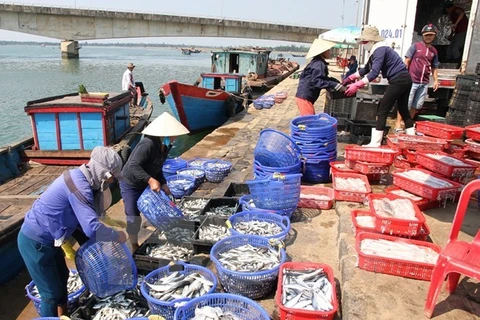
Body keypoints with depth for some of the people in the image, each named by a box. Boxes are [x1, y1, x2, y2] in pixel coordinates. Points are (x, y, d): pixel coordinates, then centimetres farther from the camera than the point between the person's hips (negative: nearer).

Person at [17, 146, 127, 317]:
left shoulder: (79, 176, 2)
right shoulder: (80, 186, -29)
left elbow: (82, 218, 15)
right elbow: (92, 228, -35)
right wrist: (117, 236, -20)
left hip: (44, 238, 10)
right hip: (35, 242, -10)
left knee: (62, 277, 24)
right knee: (52, 293, 2)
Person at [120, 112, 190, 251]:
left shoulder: (165, 146, -3)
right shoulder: (148, 144, -31)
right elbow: (133, 166, -37)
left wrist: (163, 184, -6)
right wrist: (150, 180, -43)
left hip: (145, 184, 8)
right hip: (131, 185, -8)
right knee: (134, 219, -3)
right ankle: (135, 250, 17)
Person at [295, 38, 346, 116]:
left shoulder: (317, 63, 17)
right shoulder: (319, 64, -15)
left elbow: (323, 78, 24)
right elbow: (317, 81, -27)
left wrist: (337, 82, 13)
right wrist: (336, 86, -29)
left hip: (304, 96, 10)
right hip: (304, 97, -10)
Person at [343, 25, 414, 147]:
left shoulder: (380, 49, -16)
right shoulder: (377, 50, 14)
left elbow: (374, 73, -27)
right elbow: (366, 69, 23)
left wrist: (356, 85, -30)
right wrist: (351, 78, 17)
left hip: (398, 81, -10)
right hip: (405, 79, 10)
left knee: (382, 111, -7)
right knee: (403, 109, 19)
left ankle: (375, 144, -6)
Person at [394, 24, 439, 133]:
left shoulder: (434, 51, 13)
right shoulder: (415, 46, -1)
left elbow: (434, 67, 18)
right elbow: (406, 61, -4)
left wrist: (436, 80, 10)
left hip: (424, 83, 5)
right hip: (412, 81, -5)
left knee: (417, 105, 11)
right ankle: (398, 124, -1)